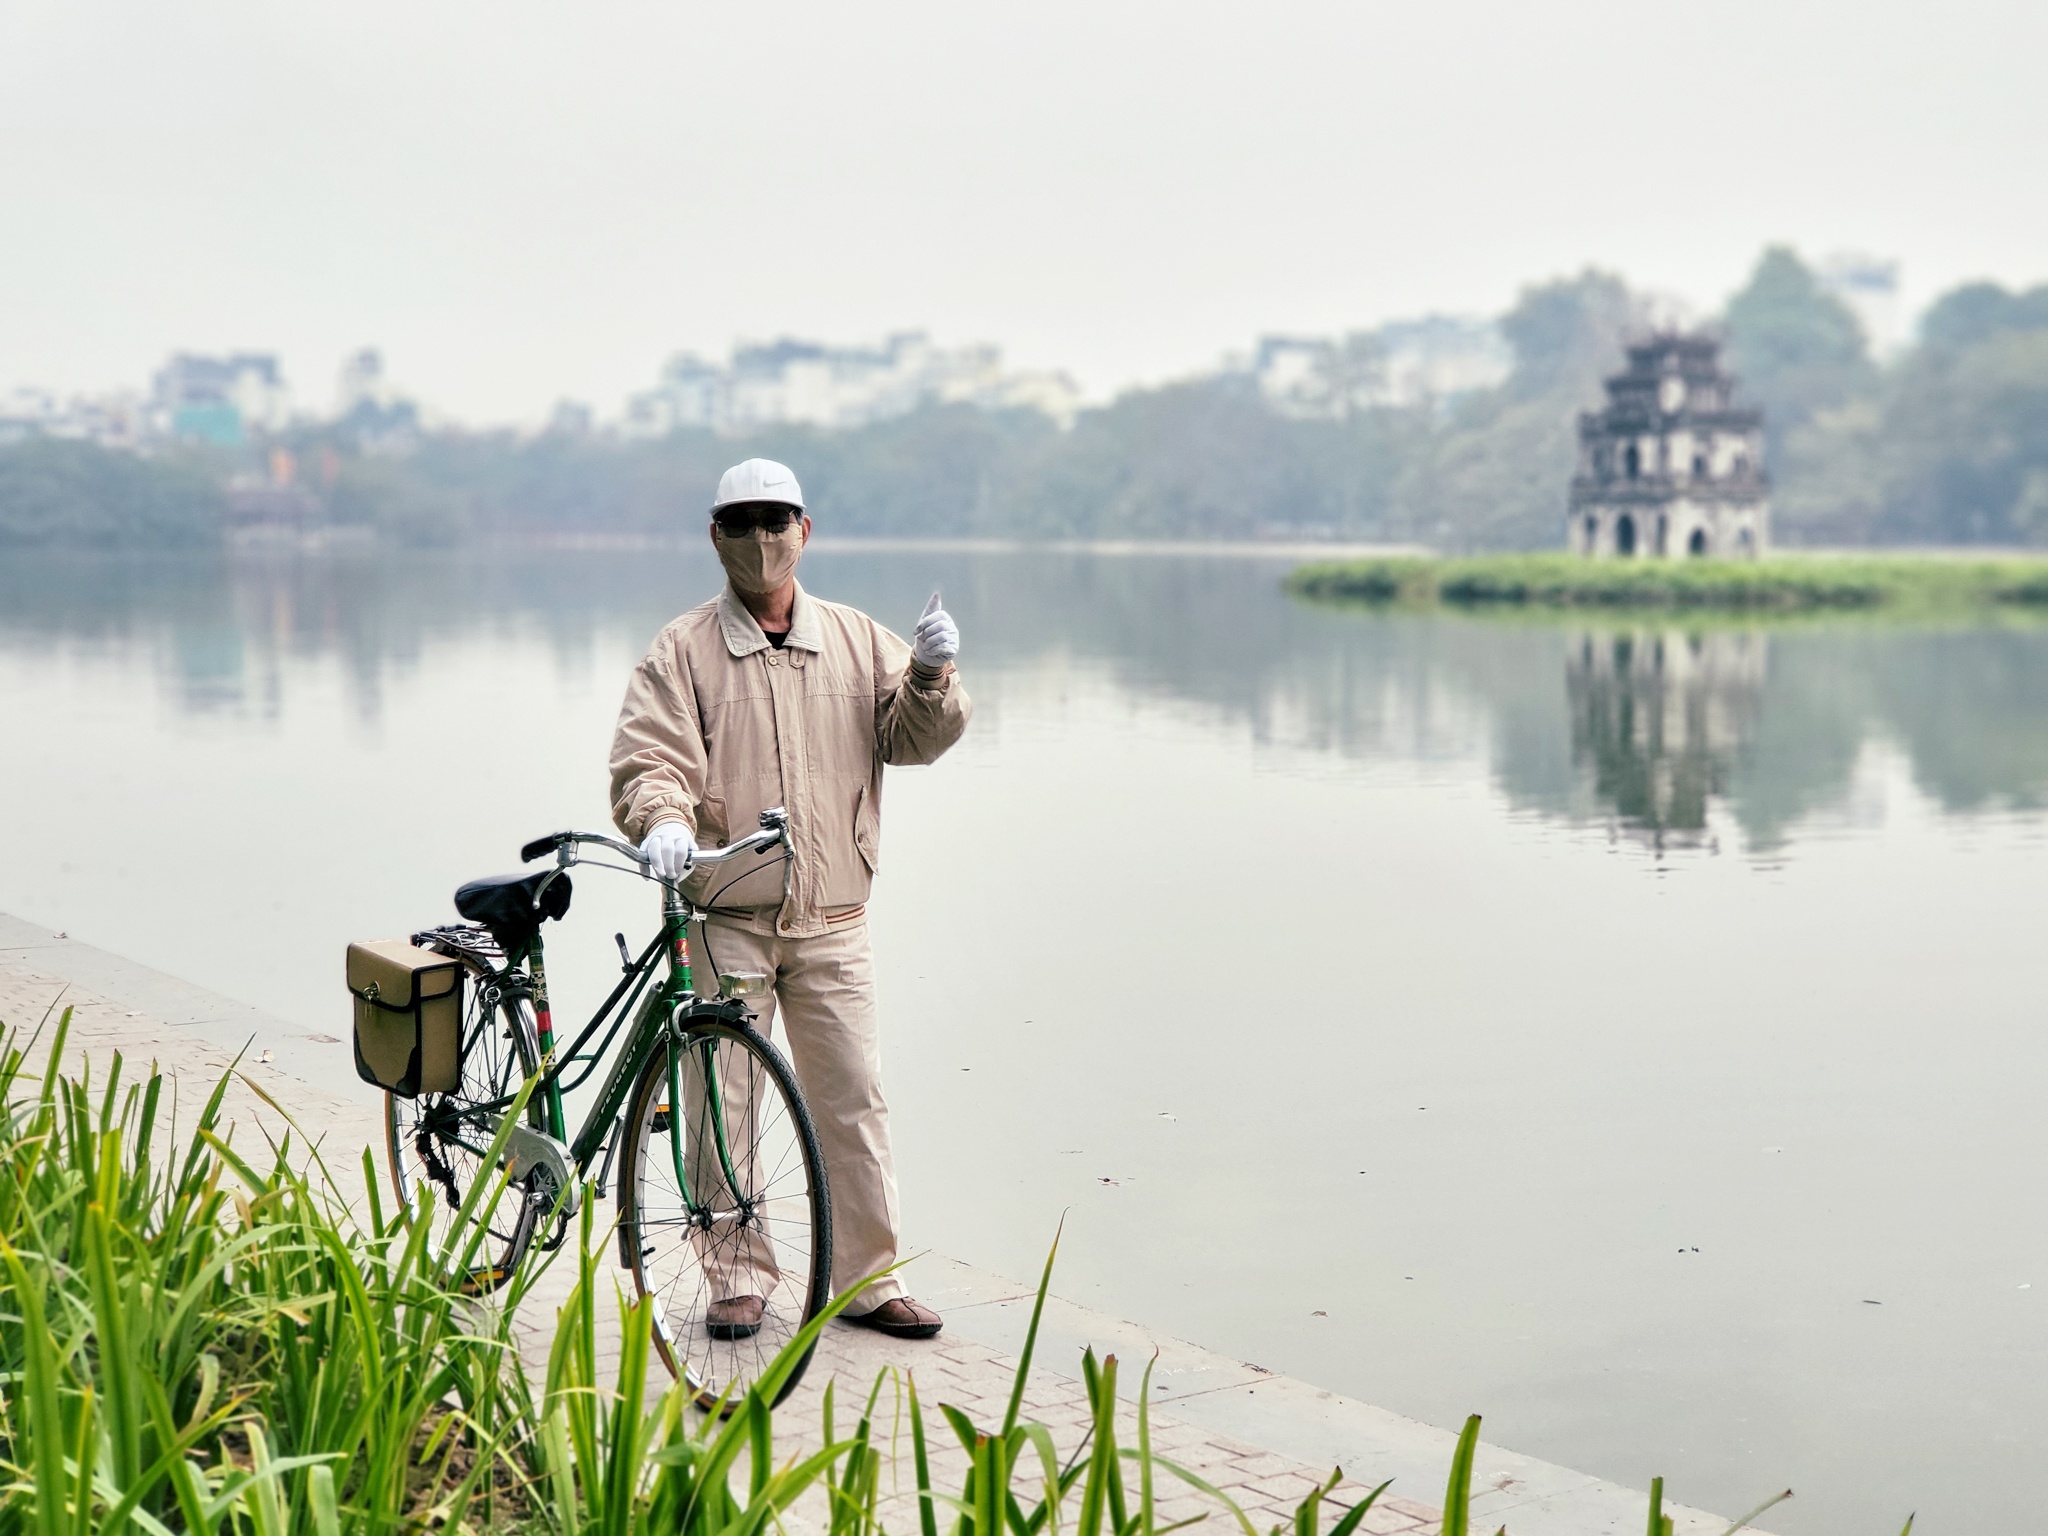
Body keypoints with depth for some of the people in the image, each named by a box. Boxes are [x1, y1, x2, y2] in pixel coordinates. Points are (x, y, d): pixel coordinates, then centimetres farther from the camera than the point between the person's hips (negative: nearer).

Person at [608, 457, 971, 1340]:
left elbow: (913, 739, 7)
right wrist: (663, 822, -27)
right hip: (725, 917, -2)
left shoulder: (857, 640, 12)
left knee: (852, 1100, 2)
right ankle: (737, 1279, 14)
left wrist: (931, 677, -13)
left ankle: (867, 1277, 12)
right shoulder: (684, 652, 3)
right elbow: (646, 761, -6)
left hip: (831, 921, 2)